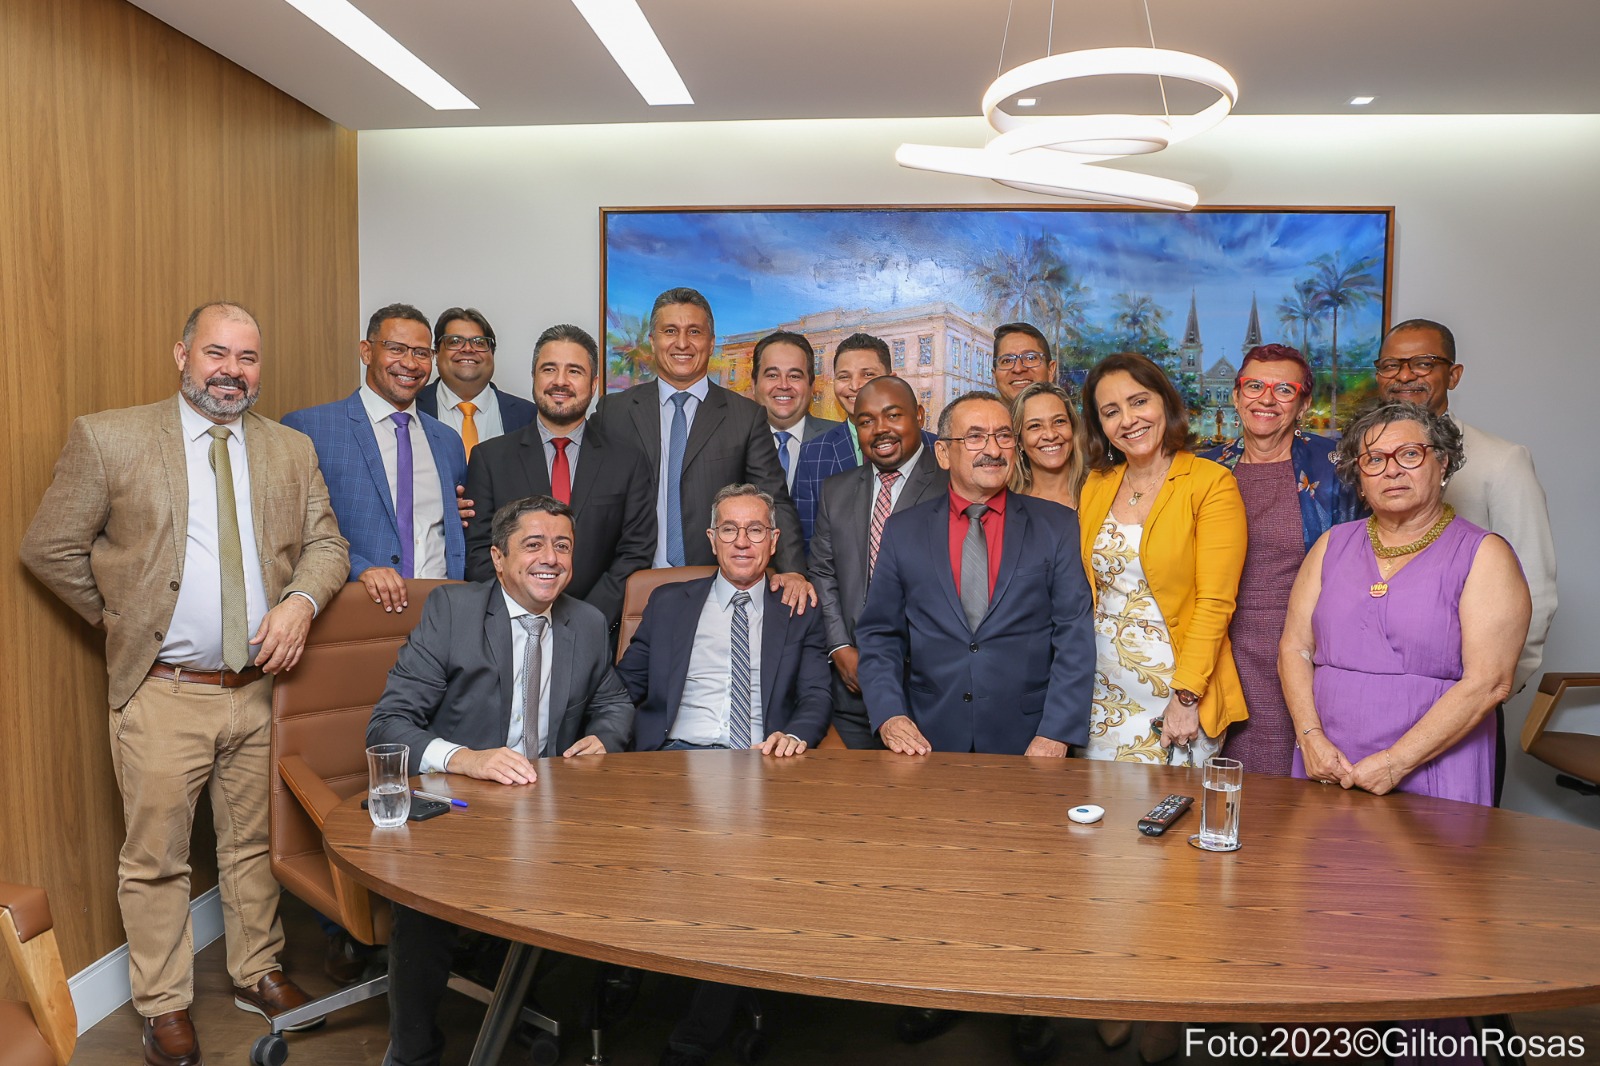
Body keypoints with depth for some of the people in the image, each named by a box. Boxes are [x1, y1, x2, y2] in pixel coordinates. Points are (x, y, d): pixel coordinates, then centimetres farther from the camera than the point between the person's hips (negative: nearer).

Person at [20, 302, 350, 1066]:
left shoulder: (292, 451, 7)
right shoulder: (108, 439, -3)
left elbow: (325, 543, 7)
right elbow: (48, 549, 1)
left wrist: (302, 600, -11)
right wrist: (120, 619, 1)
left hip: (261, 688, 3)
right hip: (163, 694, -3)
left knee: (255, 845, 16)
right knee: (155, 857, 8)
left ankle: (258, 974, 34)